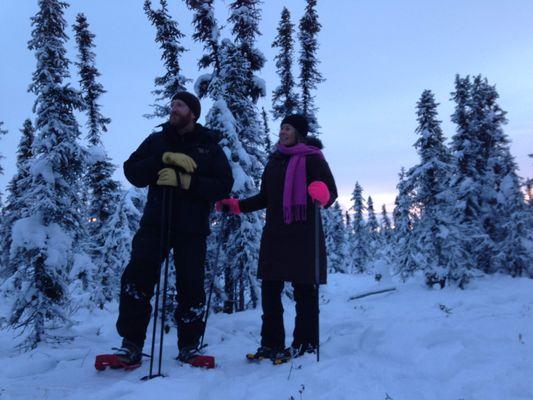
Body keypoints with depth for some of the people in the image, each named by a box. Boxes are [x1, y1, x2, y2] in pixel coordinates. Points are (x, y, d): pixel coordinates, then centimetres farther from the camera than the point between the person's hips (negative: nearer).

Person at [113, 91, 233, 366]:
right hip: (155, 222, 2)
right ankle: (131, 344, 3)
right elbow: (132, 172, 1)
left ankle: (189, 346, 19)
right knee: (137, 278, -10)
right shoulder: (157, 141, 13)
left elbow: (223, 186, -6)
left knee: (191, 288, 1)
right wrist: (165, 158, -14)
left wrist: (185, 181, -20)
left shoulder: (210, 146, 7)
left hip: (192, 229, -1)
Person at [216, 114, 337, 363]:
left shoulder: (311, 157, 2)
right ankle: (271, 344, 14)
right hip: (274, 234, 6)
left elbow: (331, 192, -9)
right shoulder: (274, 161, 19)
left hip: (303, 234, -6)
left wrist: (322, 195, -32)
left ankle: (305, 344, 13)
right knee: (269, 289, 5)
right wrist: (236, 206, 15)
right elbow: (264, 198, 23)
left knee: (304, 290, 1)